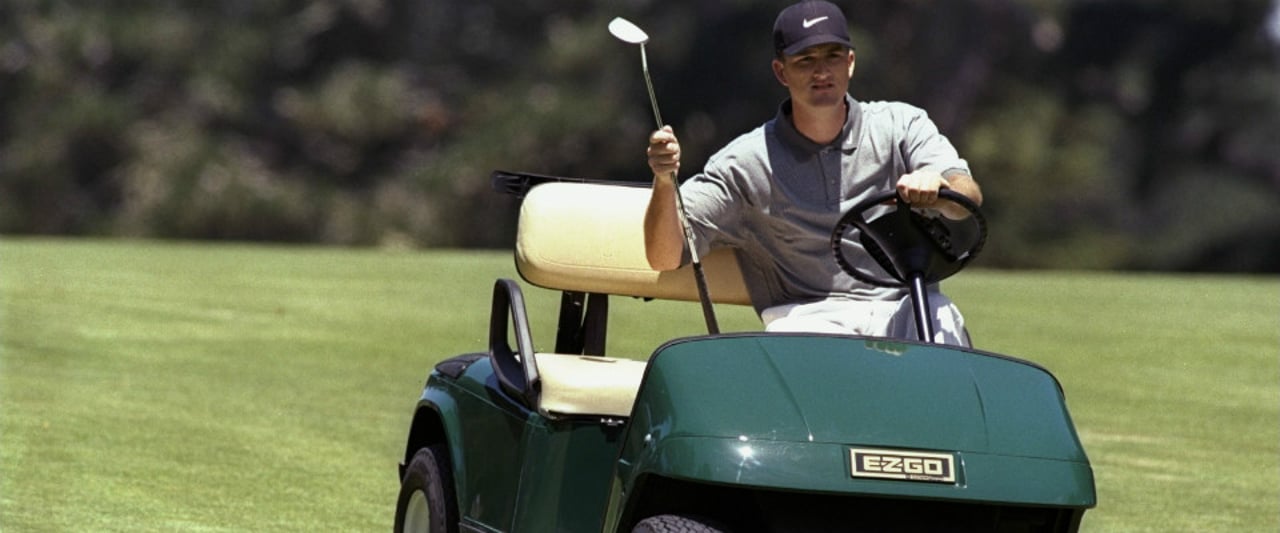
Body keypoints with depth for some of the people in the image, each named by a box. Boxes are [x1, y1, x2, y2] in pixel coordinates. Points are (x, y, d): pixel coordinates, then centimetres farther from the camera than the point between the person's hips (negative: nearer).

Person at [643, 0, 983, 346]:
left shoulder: (901, 125, 11)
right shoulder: (746, 161, 7)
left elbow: (969, 199, -6)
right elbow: (665, 259, 1)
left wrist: (936, 185, -32)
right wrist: (665, 181, -20)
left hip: (906, 307, 1)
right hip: (808, 315, -1)